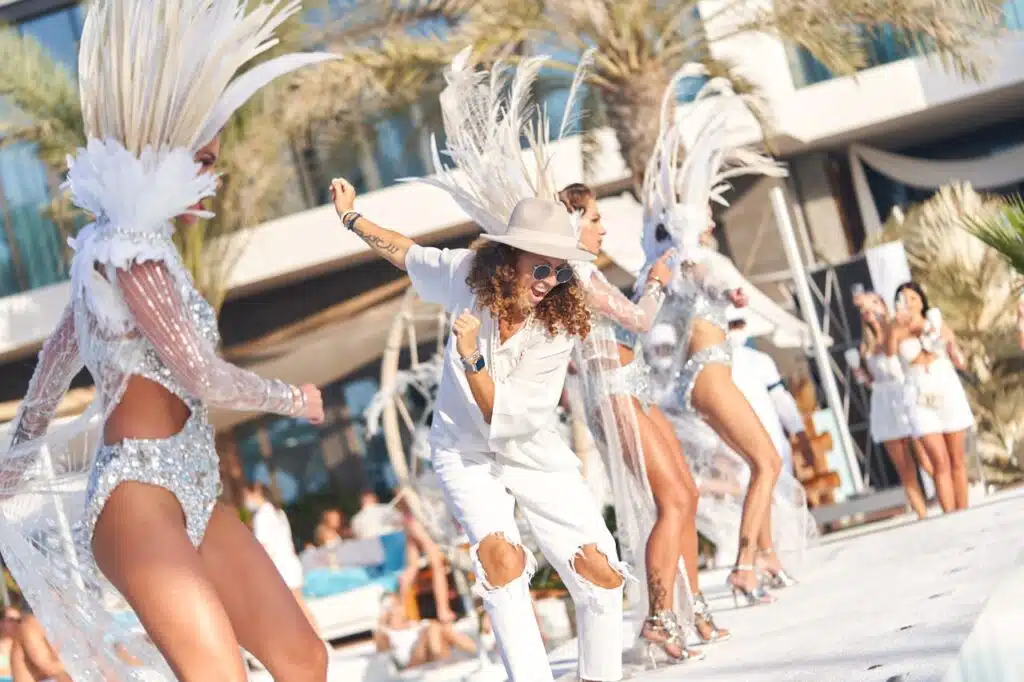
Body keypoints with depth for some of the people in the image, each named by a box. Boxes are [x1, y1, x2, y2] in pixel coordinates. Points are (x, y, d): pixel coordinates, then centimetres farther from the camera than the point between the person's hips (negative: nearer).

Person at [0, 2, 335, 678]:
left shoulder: (127, 243, 15)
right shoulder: (130, 247, -14)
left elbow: (59, 351, 26)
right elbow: (205, 377, -16)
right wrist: (298, 399, 2)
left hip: (192, 494, 10)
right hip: (139, 496, -10)